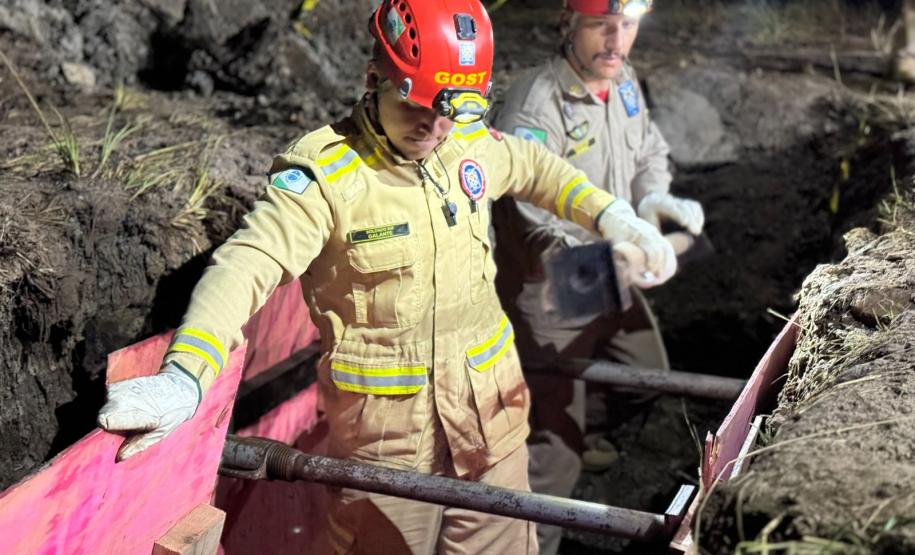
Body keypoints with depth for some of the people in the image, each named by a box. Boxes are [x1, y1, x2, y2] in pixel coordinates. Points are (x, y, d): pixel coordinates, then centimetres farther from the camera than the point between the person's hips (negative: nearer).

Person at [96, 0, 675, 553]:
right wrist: (184, 376, -44)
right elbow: (246, 266, -30)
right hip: (383, 423, -5)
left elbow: (535, 168, 22)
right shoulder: (322, 171, -19)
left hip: (491, 407, 5)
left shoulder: (472, 142, 1)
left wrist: (617, 220, 14)